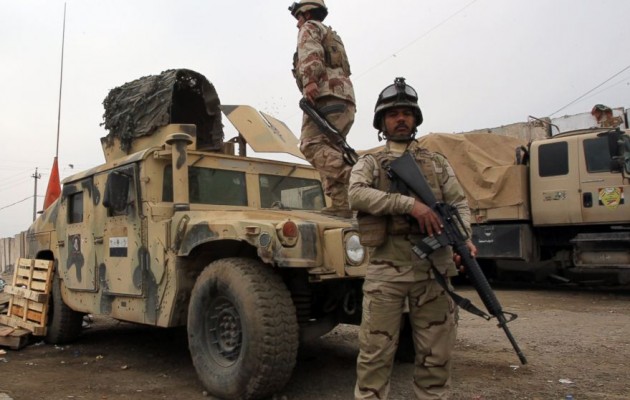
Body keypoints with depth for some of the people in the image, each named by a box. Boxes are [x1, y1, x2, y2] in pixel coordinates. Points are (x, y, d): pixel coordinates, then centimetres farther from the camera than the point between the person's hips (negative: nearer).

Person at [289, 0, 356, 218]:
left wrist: (309, 80, -25)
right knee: (329, 151, 4)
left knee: (312, 145, -22)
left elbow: (311, 53, -10)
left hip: (326, 96, -9)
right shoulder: (333, 36, 39)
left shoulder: (310, 28, 13)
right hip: (345, 100, 9)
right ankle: (342, 203, -8)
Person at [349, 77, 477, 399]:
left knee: (436, 354, 9)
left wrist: (463, 237, -11)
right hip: (386, 268, -2)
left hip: (434, 267, 3)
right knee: (375, 353, 2)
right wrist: (410, 203, -20)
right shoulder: (369, 163, 9)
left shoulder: (437, 163, 17)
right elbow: (357, 195, -11)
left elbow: (459, 204, 10)